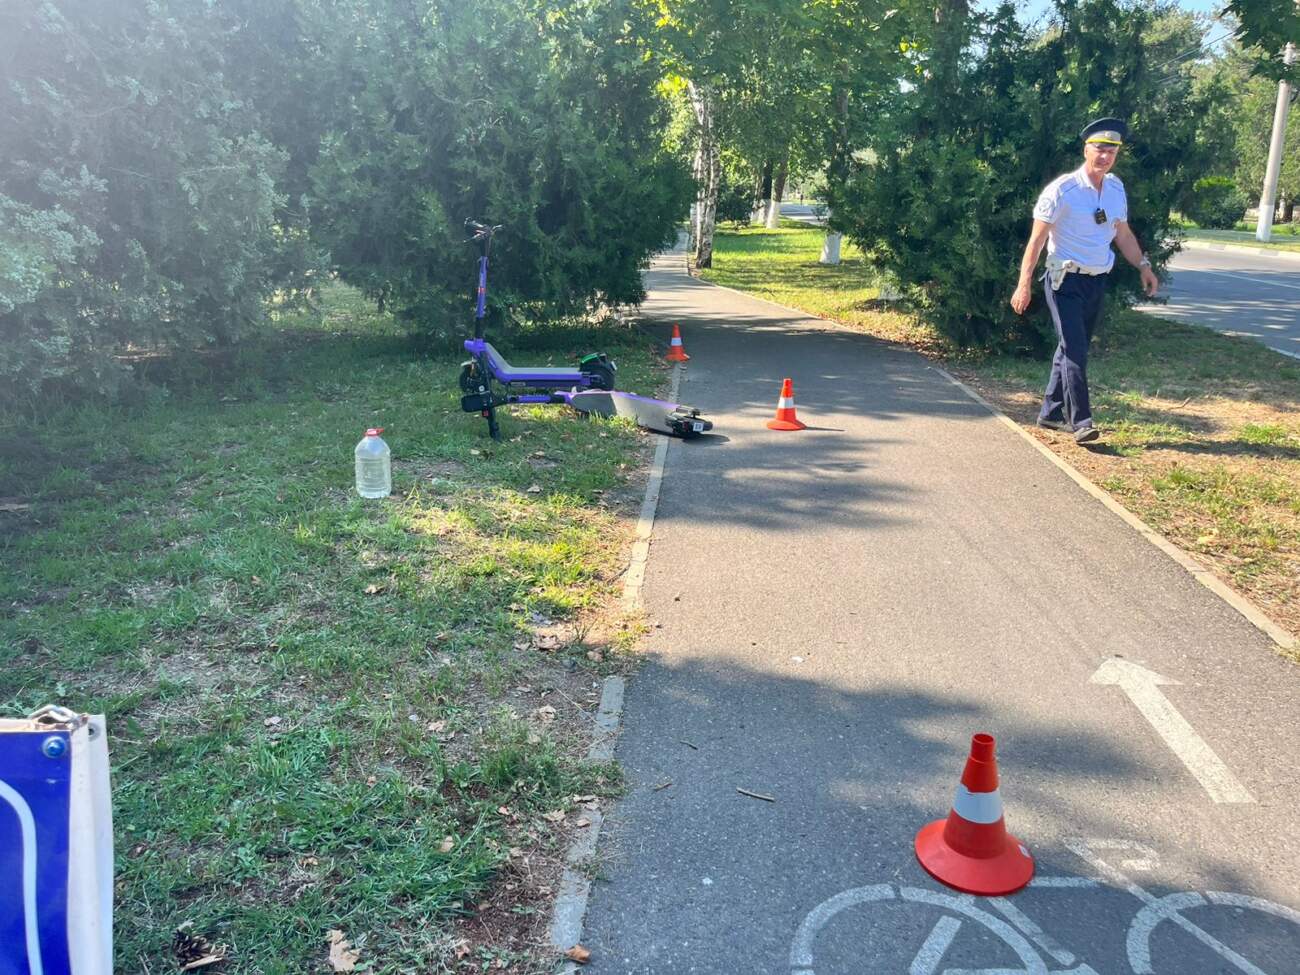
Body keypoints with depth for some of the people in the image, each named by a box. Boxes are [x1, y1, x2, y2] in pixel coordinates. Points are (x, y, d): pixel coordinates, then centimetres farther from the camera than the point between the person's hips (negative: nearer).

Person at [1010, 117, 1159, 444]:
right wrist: (1024, 285, -19)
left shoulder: (1116, 189, 8)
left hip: (1097, 282, 7)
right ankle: (1081, 421, -13)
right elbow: (1037, 239, -14)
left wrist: (1143, 265, 10)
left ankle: (1051, 413, 22)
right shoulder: (1062, 190, -12)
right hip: (1066, 281, -7)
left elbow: (1123, 234, 20)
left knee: (1072, 349, 12)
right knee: (1074, 350, -14)